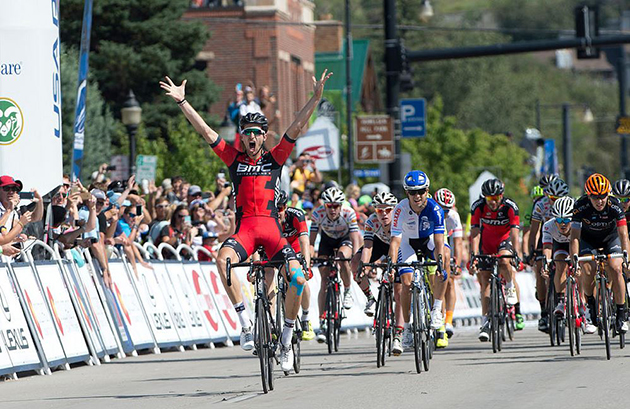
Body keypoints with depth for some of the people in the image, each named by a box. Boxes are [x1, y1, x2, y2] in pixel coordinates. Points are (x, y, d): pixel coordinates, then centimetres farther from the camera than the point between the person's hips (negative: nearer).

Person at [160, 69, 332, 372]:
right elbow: (204, 130, 11)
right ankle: (246, 322, -28)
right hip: (244, 229, 0)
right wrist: (182, 101, 7)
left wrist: (316, 98, -3)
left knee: (297, 278, -19)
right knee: (223, 259, -33)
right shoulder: (234, 159, 13)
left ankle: (286, 338, 1)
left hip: (271, 228, 0)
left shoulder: (274, 159, 12)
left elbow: (296, 128, 5)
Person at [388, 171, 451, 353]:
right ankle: (407, 327, 4)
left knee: (445, 255, -33)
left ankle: (437, 308, -26)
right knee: (407, 282, -16)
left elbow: (439, 241, -33)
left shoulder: (434, 209, -30)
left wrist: (439, 262, -49)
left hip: (429, 240, -1)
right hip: (408, 242, 1)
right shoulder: (401, 209, -28)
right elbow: (395, 240, -32)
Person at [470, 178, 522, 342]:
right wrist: (473, 256, -34)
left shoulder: (510, 207, -24)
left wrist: (517, 254, -40)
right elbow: (475, 234, -23)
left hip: (505, 241, -2)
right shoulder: (478, 207, -20)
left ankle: (510, 290, -7)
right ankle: (486, 322, -1)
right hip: (486, 244, 2)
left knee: (503, 261, -35)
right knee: (485, 280, -4)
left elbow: (514, 233, -28)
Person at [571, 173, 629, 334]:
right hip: (588, 241, 0)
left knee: (615, 270, -22)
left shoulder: (615, 206, -28)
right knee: (587, 271, -23)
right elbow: (575, 236, -30)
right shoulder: (581, 206, -29)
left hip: (610, 239, 0)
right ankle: (590, 303, 7)